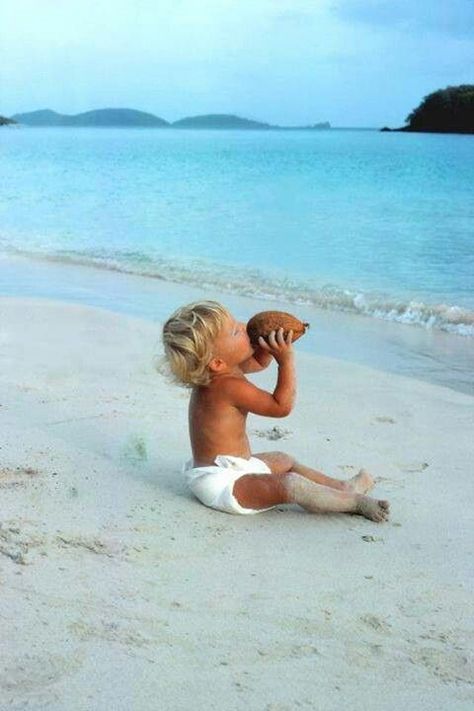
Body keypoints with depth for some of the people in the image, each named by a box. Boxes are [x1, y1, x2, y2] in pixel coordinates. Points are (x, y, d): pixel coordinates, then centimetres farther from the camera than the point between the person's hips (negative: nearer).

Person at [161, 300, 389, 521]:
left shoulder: (213, 374, 3)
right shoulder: (229, 386, -28)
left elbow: (259, 362, 19)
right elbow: (282, 406, -23)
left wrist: (270, 342, -2)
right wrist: (286, 360, -24)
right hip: (222, 484, -12)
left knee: (283, 460, 27)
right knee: (289, 485, -30)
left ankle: (342, 487, 35)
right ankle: (354, 502, -19)